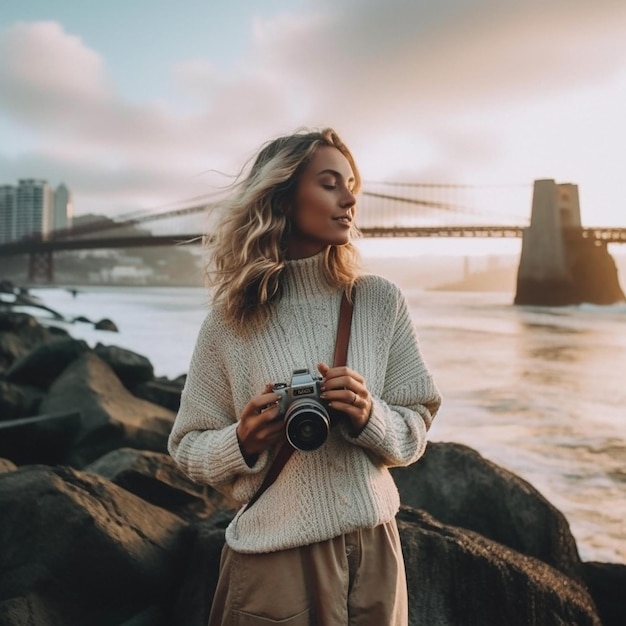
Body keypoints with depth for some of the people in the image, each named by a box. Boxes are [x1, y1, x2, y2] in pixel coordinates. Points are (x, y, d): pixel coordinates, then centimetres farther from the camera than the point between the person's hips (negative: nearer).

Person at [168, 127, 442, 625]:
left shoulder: (382, 301, -4)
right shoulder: (230, 320, -8)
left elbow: (415, 430, 1)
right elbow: (188, 447, 0)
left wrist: (370, 418, -19)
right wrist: (243, 442, -19)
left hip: (372, 548, 2)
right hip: (274, 557, -2)